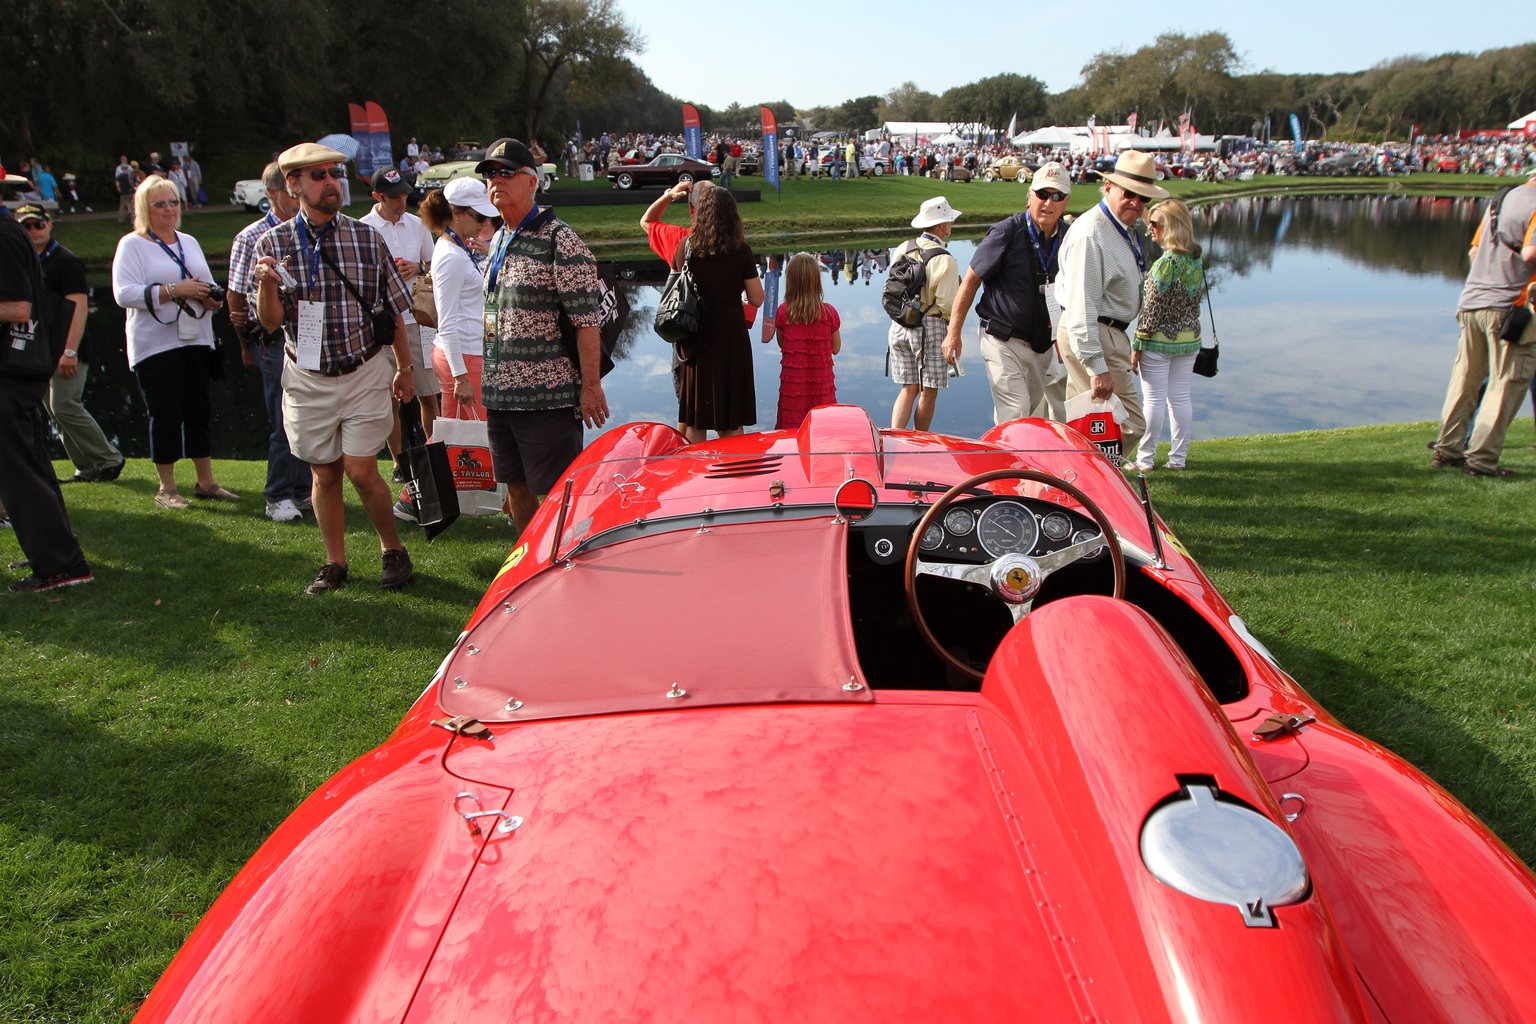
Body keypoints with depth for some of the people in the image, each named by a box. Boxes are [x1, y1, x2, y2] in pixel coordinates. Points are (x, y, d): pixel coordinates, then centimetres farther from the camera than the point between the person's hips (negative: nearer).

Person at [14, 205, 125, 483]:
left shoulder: (66, 261, -8)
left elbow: (78, 307, -17)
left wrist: (69, 351, -24)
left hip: (65, 350, -8)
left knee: (64, 407, -14)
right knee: (56, 411, 7)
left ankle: (109, 459, -2)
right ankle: (87, 469, 11)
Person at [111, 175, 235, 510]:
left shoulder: (189, 242, 17)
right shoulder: (131, 244, -1)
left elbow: (207, 287, 22)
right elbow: (124, 293, -13)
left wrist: (210, 299, -3)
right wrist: (175, 291, -20)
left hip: (196, 341, 5)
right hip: (156, 344, -5)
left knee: (200, 411, 6)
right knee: (165, 415, -2)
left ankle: (205, 482, 14)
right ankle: (166, 488, 8)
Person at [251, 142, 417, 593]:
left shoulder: (367, 238, -2)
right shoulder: (272, 244, -2)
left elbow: (393, 309, 7)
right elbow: (271, 321, -5)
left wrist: (404, 368, 10)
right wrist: (266, 282, -25)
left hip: (364, 373, -1)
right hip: (307, 378, 1)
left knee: (361, 471, -6)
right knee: (324, 474, 8)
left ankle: (392, 549, 15)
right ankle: (335, 562, 22)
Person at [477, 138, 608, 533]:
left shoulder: (558, 239, -10)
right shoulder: (497, 241, 15)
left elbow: (587, 319, -14)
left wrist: (591, 386, -17)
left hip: (547, 394, -8)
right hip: (500, 393, 8)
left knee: (555, 494, -1)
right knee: (516, 487, 16)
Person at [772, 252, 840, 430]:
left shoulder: (783, 311, -6)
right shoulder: (829, 312, -6)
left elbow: (782, 344, 8)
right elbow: (836, 348, 5)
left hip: (792, 383, 0)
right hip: (822, 382, 0)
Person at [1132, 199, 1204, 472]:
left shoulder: (1166, 262, -18)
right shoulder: (1196, 259, 5)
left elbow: (1152, 309, -17)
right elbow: (1194, 302, 12)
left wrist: (1137, 346, -13)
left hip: (1159, 341, -7)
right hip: (1189, 339, 7)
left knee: (1153, 400, 0)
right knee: (1181, 398, 11)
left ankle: (1145, 459, 7)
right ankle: (1178, 458, 17)